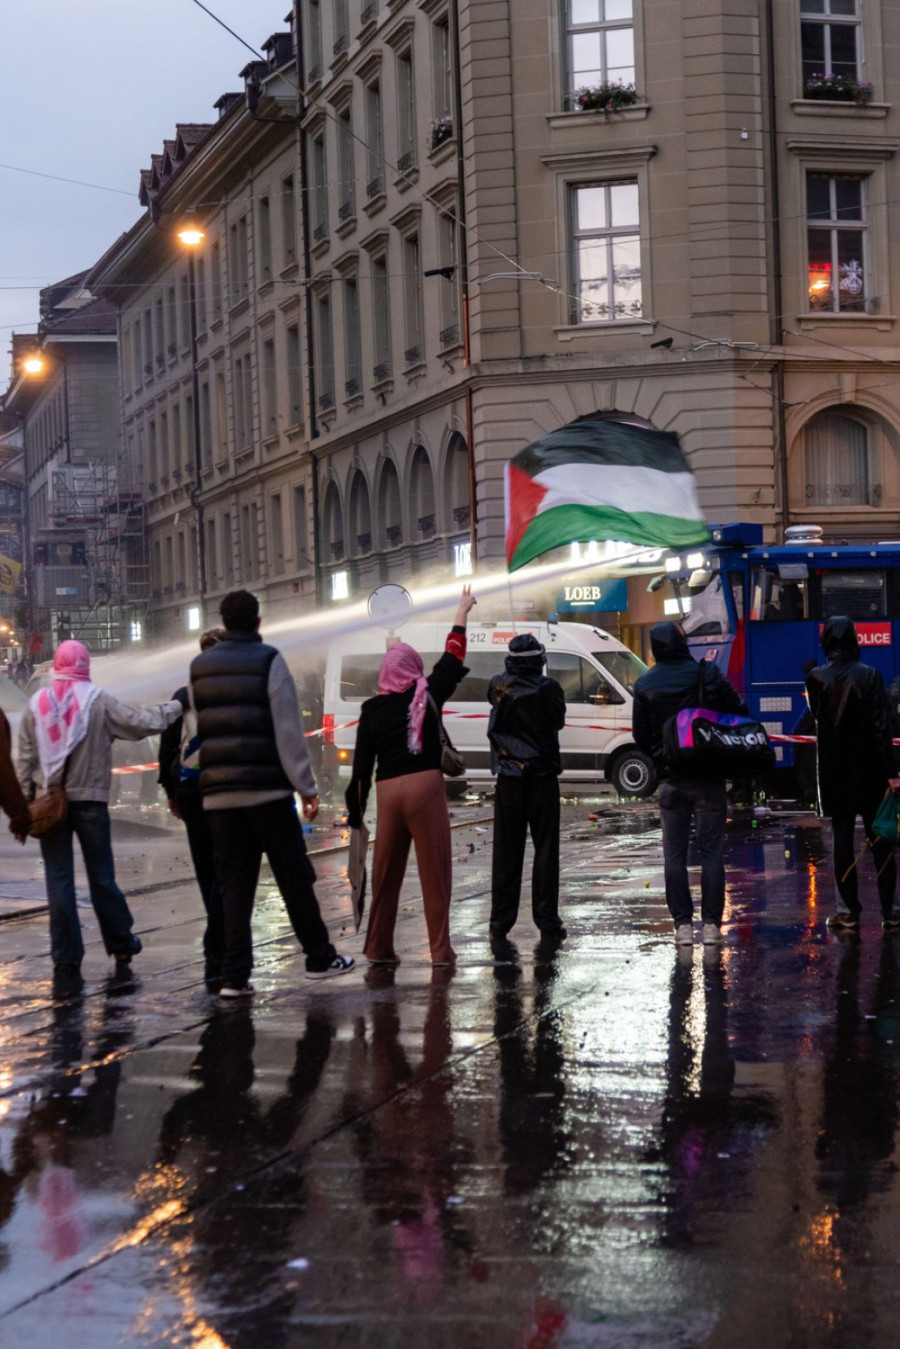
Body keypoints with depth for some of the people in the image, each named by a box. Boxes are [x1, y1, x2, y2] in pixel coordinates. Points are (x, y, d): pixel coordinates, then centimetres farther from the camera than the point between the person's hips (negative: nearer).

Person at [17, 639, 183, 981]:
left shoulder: (37, 703, 2)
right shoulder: (98, 699, -6)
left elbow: (25, 758, 2)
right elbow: (140, 722, -6)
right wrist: (175, 707, 8)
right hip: (89, 800, -1)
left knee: (59, 879, 3)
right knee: (101, 876, 11)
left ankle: (66, 958, 2)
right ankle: (120, 943, 23)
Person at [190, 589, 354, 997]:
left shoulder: (199, 667, 11)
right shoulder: (269, 661, -5)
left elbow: (200, 730, 12)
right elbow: (289, 730, -9)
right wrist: (306, 787, -7)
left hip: (218, 792, 4)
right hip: (268, 790, -4)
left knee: (233, 885, 5)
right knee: (294, 878, 6)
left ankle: (235, 974, 0)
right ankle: (319, 957, 15)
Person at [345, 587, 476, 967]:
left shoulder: (372, 708, 4)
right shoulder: (427, 696, 0)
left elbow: (362, 762, 5)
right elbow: (453, 656, 13)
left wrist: (356, 808, 12)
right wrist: (463, 611, 25)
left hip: (388, 791, 3)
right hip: (425, 785, -2)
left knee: (386, 872, 11)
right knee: (434, 871, 0)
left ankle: (378, 948, 16)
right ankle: (440, 950, -1)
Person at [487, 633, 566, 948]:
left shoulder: (498, 687, -5)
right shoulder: (549, 689, -11)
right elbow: (559, 721, 4)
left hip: (508, 779, 2)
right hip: (542, 777, -2)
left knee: (506, 852, 5)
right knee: (545, 850, 5)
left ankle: (500, 924, 4)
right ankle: (547, 921, 4)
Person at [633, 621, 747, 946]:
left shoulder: (645, 685, 0)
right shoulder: (708, 674, -6)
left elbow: (640, 736, 3)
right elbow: (739, 714, -7)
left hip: (670, 781, 1)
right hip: (708, 778, -1)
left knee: (674, 854, 7)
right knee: (711, 851, 4)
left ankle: (683, 924, 3)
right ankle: (711, 923, 1)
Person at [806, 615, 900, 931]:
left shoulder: (816, 679, -4)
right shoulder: (869, 675, -9)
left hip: (834, 772, 1)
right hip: (869, 771, -1)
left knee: (841, 838, 6)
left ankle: (848, 912, 3)